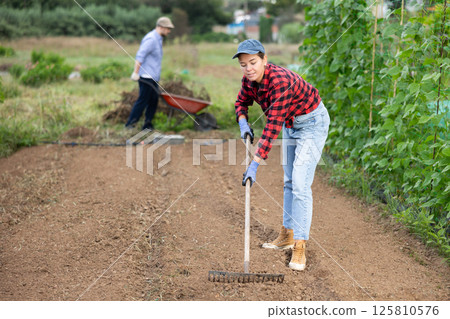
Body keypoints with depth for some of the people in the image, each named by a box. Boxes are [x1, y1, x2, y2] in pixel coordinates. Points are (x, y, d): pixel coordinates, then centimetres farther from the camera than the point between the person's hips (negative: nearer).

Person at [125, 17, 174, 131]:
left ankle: (147, 125, 13)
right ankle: (130, 124, 0)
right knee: (142, 101, -7)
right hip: (146, 77, -10)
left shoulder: (158, 39, 17)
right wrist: (136, 72, -23)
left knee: (154, 100, 9)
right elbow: (140, 56, -21)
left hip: (153, 77, 10)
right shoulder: (151, 39, -15)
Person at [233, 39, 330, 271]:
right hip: (290, 123, 9)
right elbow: (242, 101, 11)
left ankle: (300, 248, -14)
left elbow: (273, 126, -37)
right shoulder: (250, 79, -11)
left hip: (312, 122, -8)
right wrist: (243, 122, -11)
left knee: (300, 184, -16)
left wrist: (255, 164, -38)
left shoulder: (281, 81, -35)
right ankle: (288, 235, 28)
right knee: (289, 181, 16)